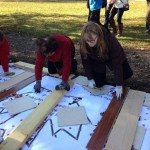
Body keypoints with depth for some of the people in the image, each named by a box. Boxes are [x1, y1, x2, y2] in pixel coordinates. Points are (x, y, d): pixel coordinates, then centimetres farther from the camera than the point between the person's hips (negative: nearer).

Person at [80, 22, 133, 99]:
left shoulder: (110, 39, -39)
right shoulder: (84, 43, -31)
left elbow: (117, 62, -36)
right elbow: (86, 61, -15)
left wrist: (119, 85, -34)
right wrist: (90, 78, -17)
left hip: (113, 58, -1)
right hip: (97, 61, 2)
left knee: (127, 74, -15)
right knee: (98, 83, -6)